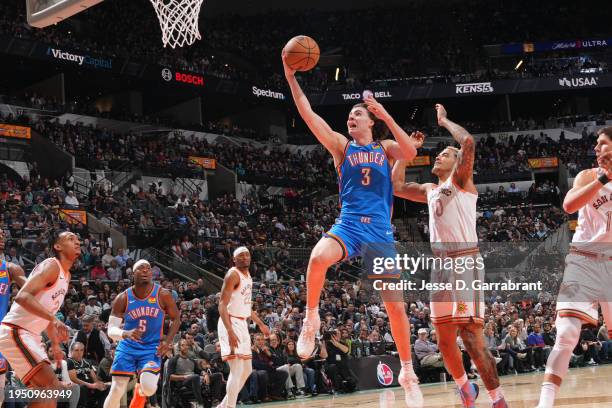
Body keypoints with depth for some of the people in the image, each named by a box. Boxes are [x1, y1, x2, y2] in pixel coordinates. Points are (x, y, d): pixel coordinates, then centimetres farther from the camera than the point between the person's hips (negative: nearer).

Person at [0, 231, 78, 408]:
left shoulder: (66, 275, 17)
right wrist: (54, 319, -36)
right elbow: (22, 296, -29)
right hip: (16, 332, -10)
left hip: (30, 336, 10)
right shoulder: (51, 265, -14)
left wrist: (54, 343, 26)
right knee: (51, 386, -20)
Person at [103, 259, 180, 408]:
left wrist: (168, 340, -7)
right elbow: (111, 330, -8)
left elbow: (176, 318, 6)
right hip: (127, 347, 1)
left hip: (152, 348, -1)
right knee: (116, 390, -8)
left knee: (149, 387, -22)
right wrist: (126, 334, -30)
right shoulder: (123, 298, -7)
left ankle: (140, 389, 17)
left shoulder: (163, 295, -8)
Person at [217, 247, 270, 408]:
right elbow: (222, 305, -21)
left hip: (242, 324, 10)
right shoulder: (233, 275, -14)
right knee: (237, 371, -15)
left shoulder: (247, 275, 14)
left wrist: (260, 324, 26)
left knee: (247, 370, 15)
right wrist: (230, 331, -31)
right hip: (231, 323, -10)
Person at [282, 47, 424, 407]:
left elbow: (410, 152, -14)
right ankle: (311, 319, -14)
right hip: (348, 224, 0)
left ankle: (408, 372, 15)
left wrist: (385, 114, -13)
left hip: (380, 231, 1)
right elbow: (308, 115, -1)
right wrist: (292, 78, -8)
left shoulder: (386, 147, 9)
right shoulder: (342, 145, 9)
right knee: (318, 258, -36)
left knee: (396, 305, 0)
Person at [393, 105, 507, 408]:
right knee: (445, 341, 11)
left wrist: (444, 120, 0)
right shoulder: (430, 190, 22)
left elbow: (468, 142, -15)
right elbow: (395, 186, 27)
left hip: (465, 262, -8)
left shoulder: (461, 179, 1)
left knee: (472, 339, -14)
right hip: (440, 266, 8)